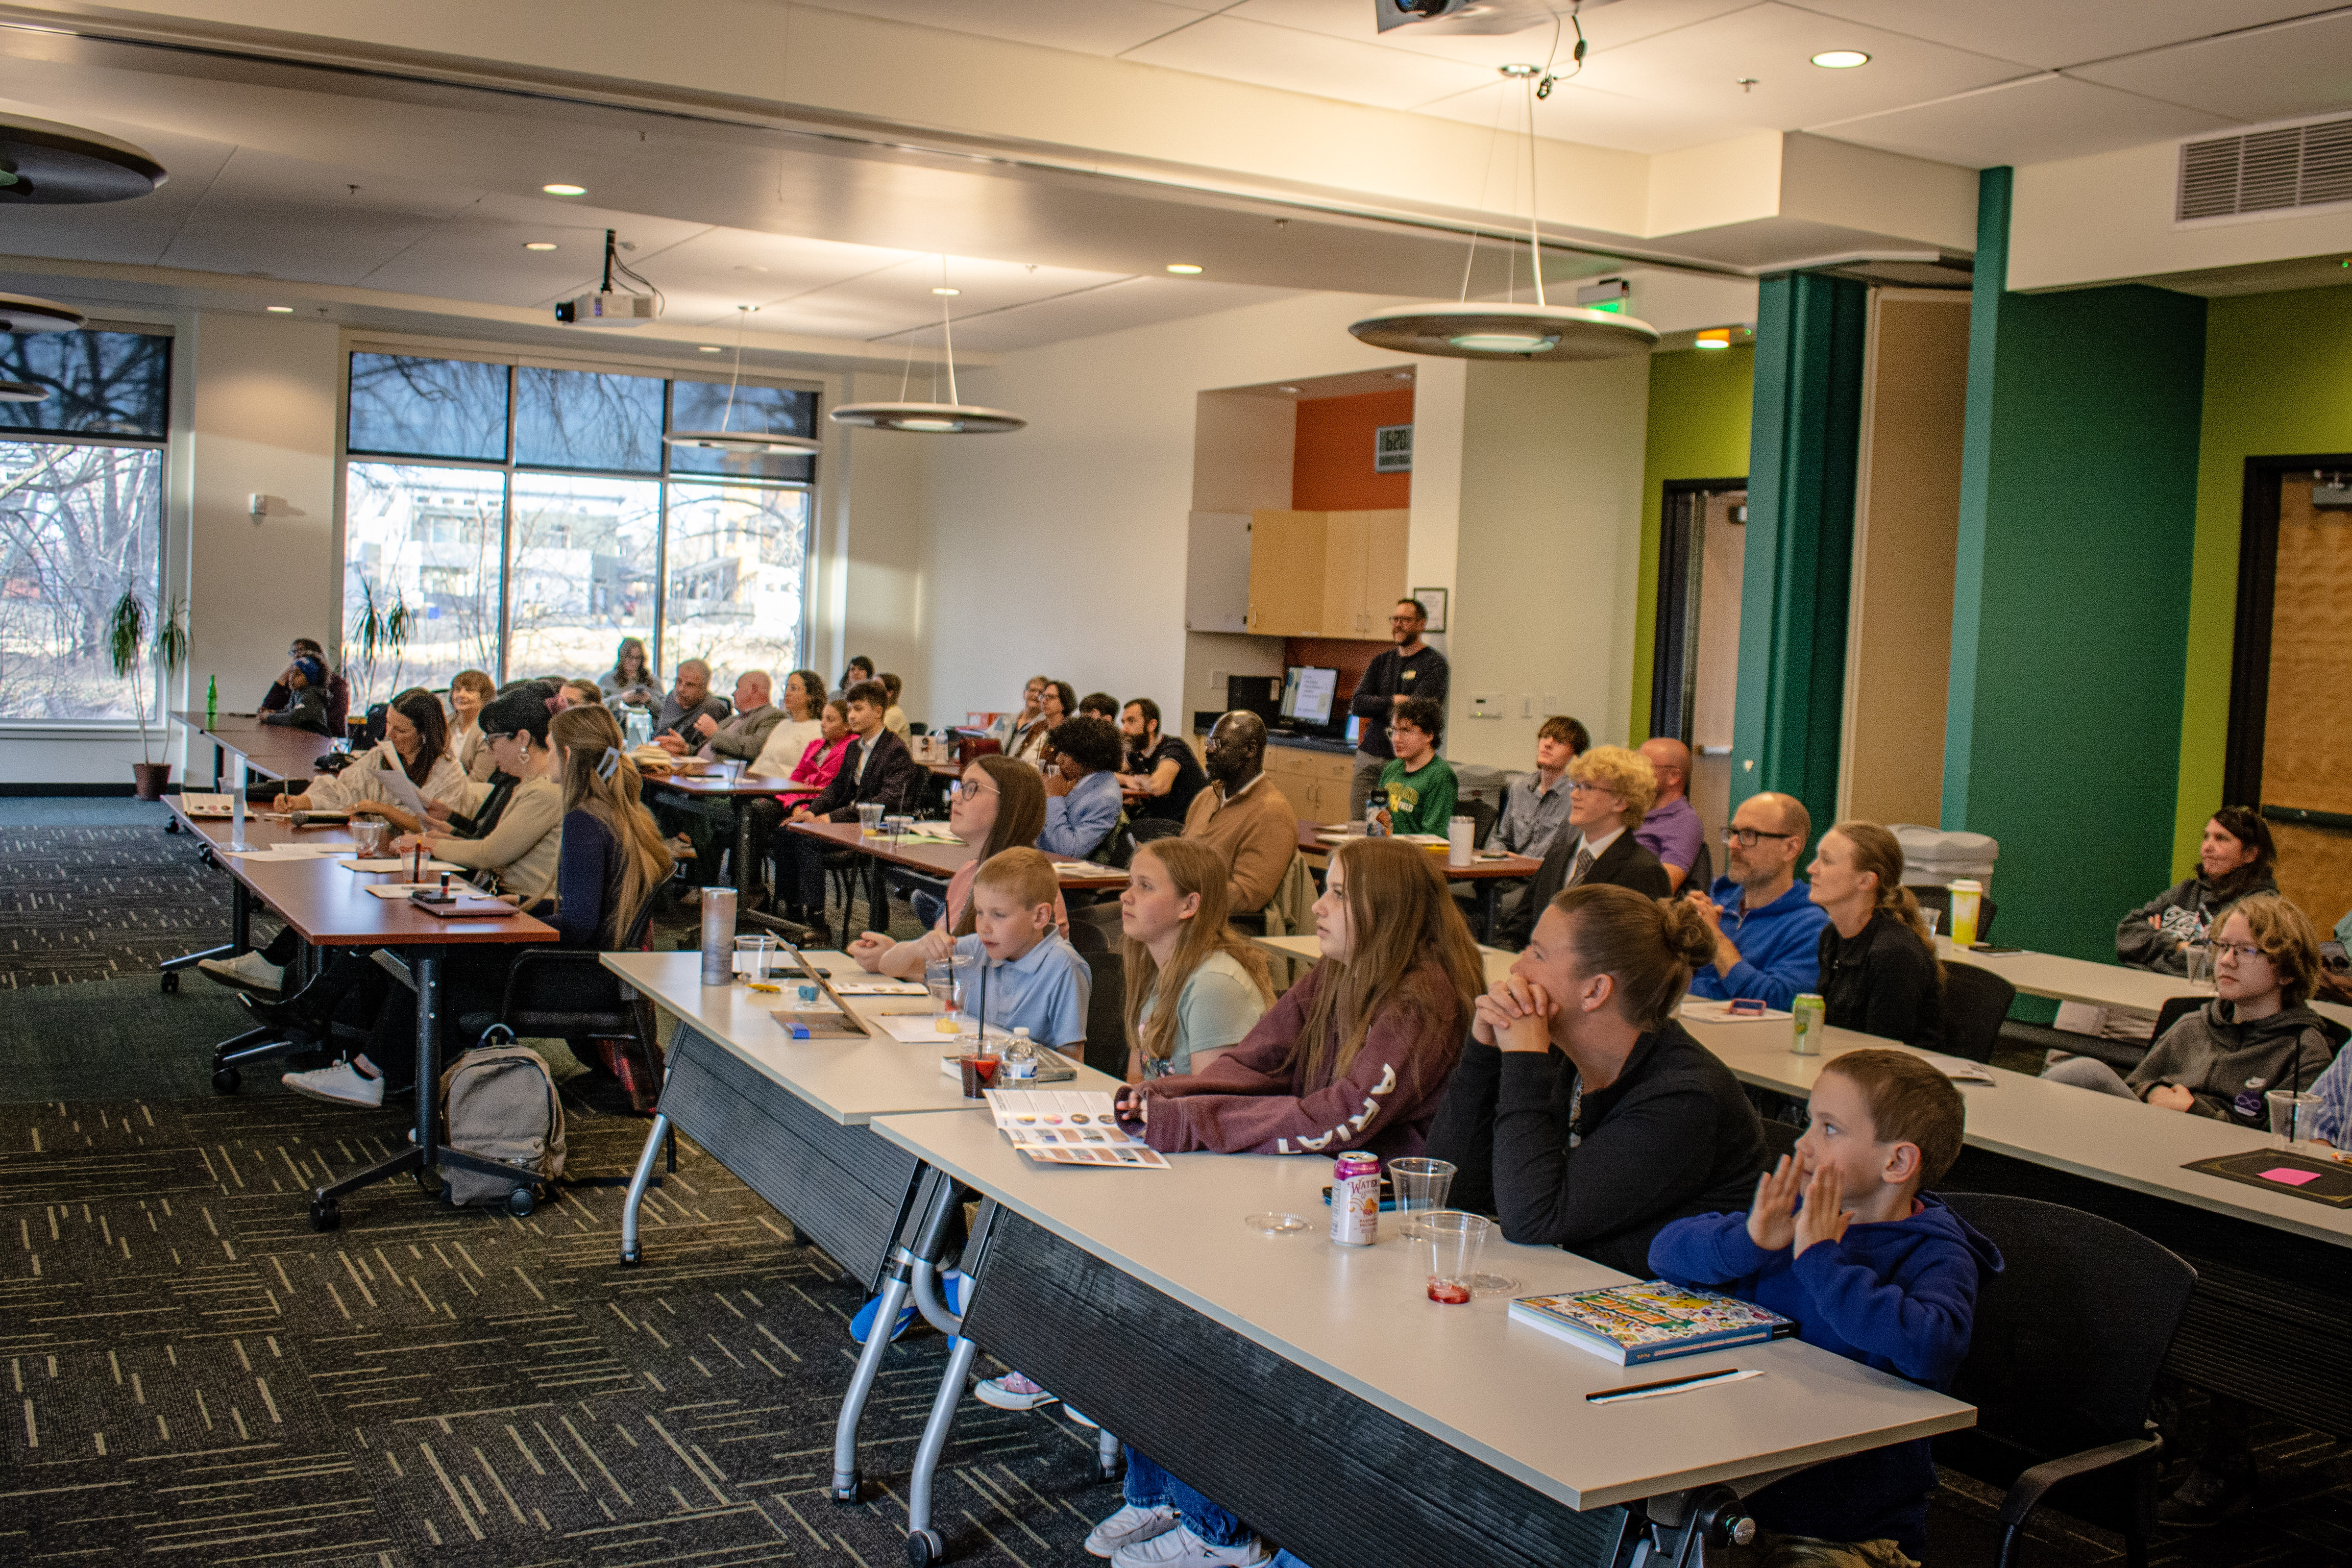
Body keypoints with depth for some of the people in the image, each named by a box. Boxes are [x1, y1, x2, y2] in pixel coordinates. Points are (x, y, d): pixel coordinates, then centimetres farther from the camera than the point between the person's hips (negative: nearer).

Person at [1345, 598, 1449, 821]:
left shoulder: (1434, 663, -2)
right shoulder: (1381, 661, 16)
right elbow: (1356, 705, 4)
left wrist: (1378, 706, -4)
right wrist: (1393, 701, -9)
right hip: (1371, 753, 5)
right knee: (1357, 825, 2)